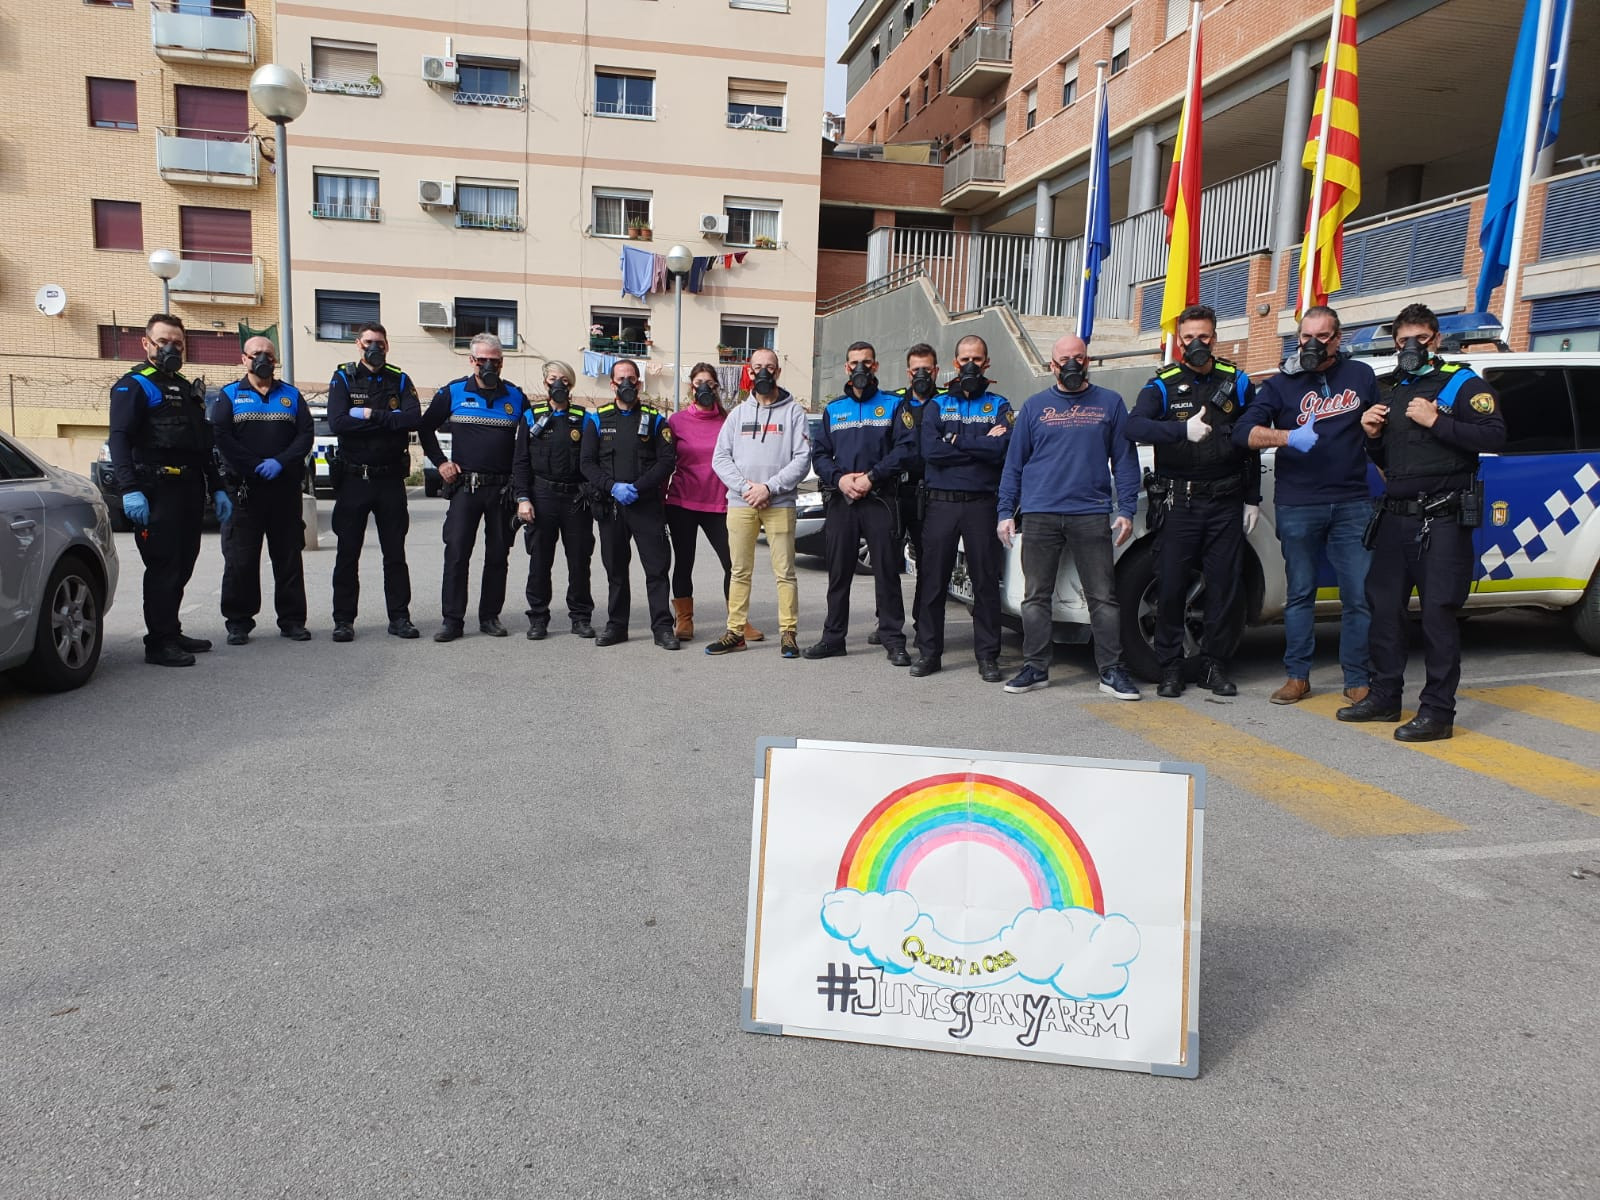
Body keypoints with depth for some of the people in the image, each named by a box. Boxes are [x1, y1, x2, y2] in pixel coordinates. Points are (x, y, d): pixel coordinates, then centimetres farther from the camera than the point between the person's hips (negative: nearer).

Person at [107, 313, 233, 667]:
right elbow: (119, 439, -14)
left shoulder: (188, 390, 23)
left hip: (190, 491, 8)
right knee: (163, 567, -8)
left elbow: (204, 447, 26)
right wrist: (130, 490, -26)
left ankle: (171, 633, 21)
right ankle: (159, 644, -4)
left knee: (182, 566, 12)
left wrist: (217, 489, 20)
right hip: (158, 492, -8)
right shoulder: (133, 386, -2)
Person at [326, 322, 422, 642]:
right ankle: (343, 620, 11)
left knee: (395, 553, 7)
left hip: (390, 479, 1)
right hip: (352, 479, -1)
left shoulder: (400, 380, 7)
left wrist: (370, 415, -15)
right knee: (347, 553, 4)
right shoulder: (343, 379, 2)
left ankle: (399, 617, 14)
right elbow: (337, 423, -15)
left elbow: (414, 419, -11)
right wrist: (388, 420, -13)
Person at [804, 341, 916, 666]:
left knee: (887, 570, -3)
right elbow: (819, 454, 11)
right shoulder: (833, 409, 16)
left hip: (881, 499, -3)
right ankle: (833, 636, 15)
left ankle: (893, 638, 3)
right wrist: (839, 478, -8)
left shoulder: (893, 404, 7)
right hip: (840, 500, 3)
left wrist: (872, 476, -15)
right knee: (838, 571, 7)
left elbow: (905, 447, -5)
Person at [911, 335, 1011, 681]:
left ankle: (988, 656, 9)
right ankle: (928, 652, 11)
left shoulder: (999, 406, 11)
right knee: (932, 579, 2)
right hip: (941, 503, 1)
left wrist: (956, 441, -7)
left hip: (981, 505, -1)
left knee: (986, 581, 1)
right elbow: (930, 450, -6)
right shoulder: (938, 405, 13)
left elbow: (1003, 449, -9)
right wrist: (982, 445, -6)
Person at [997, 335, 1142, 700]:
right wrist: (1006, 512, 4)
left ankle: (1111, 670, 7)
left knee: (1103, 597, -1)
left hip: (1091, 515, -1)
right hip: (1039, 516, 1)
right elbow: (1014, 463, 12)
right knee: (1036, 597, 4)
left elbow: (1125, 460, 9)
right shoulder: (1034, 406, 12)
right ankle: (1035, 668, 12)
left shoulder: (1110, 403, 10)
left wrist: (1126, 510, -1)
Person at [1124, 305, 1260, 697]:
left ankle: (1215, 665, 16)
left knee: (1224, 585, 4)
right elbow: (1134, 425, -18)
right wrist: (1183, 430, -33)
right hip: (1177, 500, -2)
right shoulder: (1163, 384, 2)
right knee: (1171, 587, -1)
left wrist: (1252, 499, 8)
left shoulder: (1237, 382, 9)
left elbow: (1252, 444, 12)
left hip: (1226, 501, 2)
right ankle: (1170, 668, 11)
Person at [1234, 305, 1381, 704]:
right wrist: (1287, 436, -21)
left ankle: (1357, 680, 10)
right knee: (1299, 593, 7)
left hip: (1352, 503, 1)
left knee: (1360, 595, 1)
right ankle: (1297, 677, 15)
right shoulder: (1282, 383, 5)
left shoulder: (1361, 376, 11)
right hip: (1297, 506, -1)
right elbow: (1243, 432, -8)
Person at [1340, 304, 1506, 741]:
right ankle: (1384, 697, 20)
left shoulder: (1462, 383, 0)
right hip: (1396, 516, 7)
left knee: (1438, 613, -7)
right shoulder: (1390, 390, 19)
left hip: (1443, 520, -7)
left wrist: (1436, 422, -18)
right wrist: (1372, 436, 6)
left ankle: (1438, 712, -2)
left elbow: (1495, 435, -13)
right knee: (1384, 607, 9)